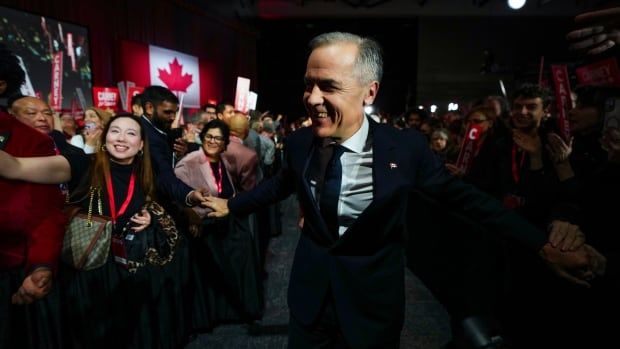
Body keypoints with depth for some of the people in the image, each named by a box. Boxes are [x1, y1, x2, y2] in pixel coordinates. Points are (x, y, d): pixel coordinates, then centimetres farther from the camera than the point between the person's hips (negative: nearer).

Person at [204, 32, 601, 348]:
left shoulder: (406, 148, -20)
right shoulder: (299, 142, -10)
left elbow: (462, 196, -10)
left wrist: (545, 247, -8)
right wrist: (230, 205, 18)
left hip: (372, 299, -2)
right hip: (311, 291, 3)